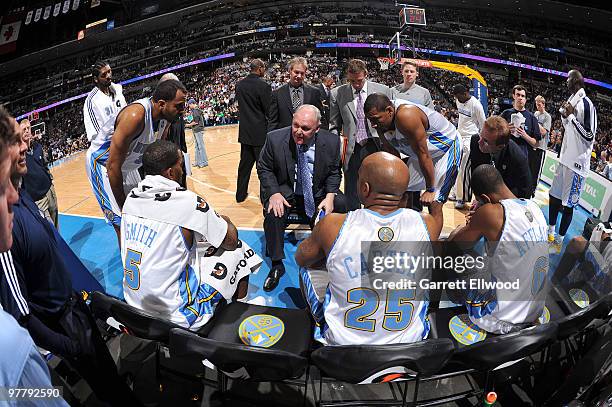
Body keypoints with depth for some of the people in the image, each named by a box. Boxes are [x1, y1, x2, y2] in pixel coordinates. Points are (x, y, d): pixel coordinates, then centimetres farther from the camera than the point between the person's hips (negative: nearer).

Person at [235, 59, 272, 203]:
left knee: (245, 164, 15)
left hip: (245, 131, 6)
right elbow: (269, 110, -12)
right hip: (260, 132, -6)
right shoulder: (263, 85, -14)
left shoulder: (239, 85, 5)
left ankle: (240, 194, 23)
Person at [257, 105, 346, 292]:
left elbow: (334, 173, 4)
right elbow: (264, 168, -2)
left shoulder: (331, 141, -9)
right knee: (272, 212, -31)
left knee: (342, 206, -22)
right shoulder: (275, 139, -13)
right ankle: (277, 265, -13)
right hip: (285, 191, -1)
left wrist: (330, 195, -15)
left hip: (318, 192, 2)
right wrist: (274, 193, -19)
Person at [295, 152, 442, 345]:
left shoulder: (333, 226, -24)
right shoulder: (425, 225, -18)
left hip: (340, 342, -1)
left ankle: (321, 320, 44)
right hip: (410, 340, 2)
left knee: (305, 266, 21)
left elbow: (301, 258, 0)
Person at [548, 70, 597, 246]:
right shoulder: (572, 101, 13)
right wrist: (564, 115, 6)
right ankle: (550, 230, 28)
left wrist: (571, 115, -20)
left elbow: (590, 136, -19)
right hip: (565, 157, 9)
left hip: (577, 161, -9)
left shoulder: (587, 104, -16)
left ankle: (560, 239, 8)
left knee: (568, 203, -2)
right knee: (554, 195, 15)